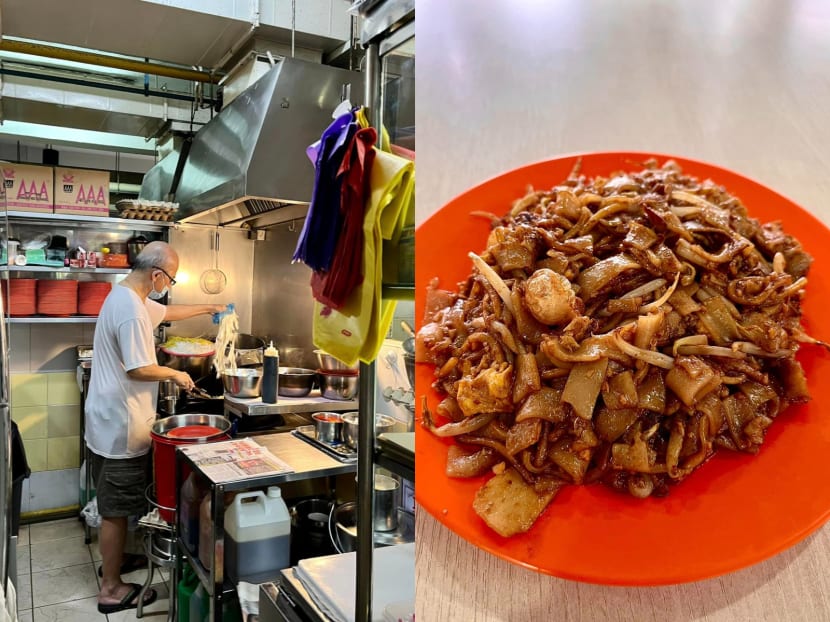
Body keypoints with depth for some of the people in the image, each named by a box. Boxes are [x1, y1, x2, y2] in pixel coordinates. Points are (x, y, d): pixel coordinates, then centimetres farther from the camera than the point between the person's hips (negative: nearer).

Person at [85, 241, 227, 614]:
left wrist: (209, 308, 30)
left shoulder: (127, 297, 10)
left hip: (112, 420, 10)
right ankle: (111, 589, 13)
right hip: (120, 426, -10)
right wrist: (176, 375, -9)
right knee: (116, 509, 1)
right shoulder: (131, 310, -24)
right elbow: (138, 370, -25)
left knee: (116, 505, 23)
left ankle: (112, 559, 38)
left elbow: (169, 312, 27)